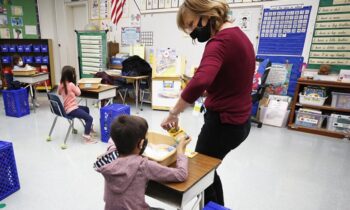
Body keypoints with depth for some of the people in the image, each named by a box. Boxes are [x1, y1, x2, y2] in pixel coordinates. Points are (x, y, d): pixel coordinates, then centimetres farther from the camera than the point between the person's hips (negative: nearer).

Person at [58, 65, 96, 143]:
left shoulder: (61, 84, 4)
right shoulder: (71, 84, -19)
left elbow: (59, 93, 25)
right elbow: (78, 93, -4)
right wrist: (76, 86, 9)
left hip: (66, 108, 10)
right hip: (72, 110, -10)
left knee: (86, 108, 30)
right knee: (89, 118, -15)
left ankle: (88, 128, 39)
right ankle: (86, 136, -17)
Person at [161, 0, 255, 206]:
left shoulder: (220, 41, -22)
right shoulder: (238, 34, 9)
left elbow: (200, 82, -40)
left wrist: (174, 113, -29)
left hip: (223, 122, -10)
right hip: (238, 119, 10)